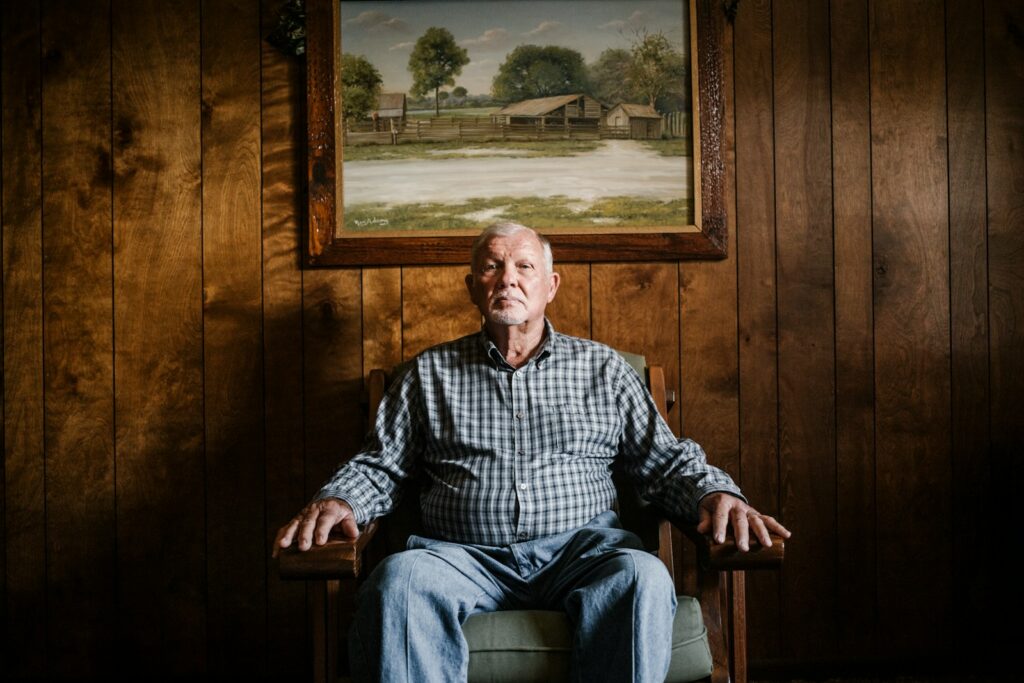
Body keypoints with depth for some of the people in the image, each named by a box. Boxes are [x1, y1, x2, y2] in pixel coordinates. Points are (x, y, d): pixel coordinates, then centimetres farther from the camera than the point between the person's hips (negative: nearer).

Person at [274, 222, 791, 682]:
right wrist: (336, 500, -5)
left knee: (642, 578, -33)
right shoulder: (429, 374, 19)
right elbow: (379, 466, 17)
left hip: (582, 548, 0)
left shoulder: (603, 368, 18)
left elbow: (665, 460, 16)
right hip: (464, 554, 0)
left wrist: (715, 493, -4)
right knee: (399, 579, -33)